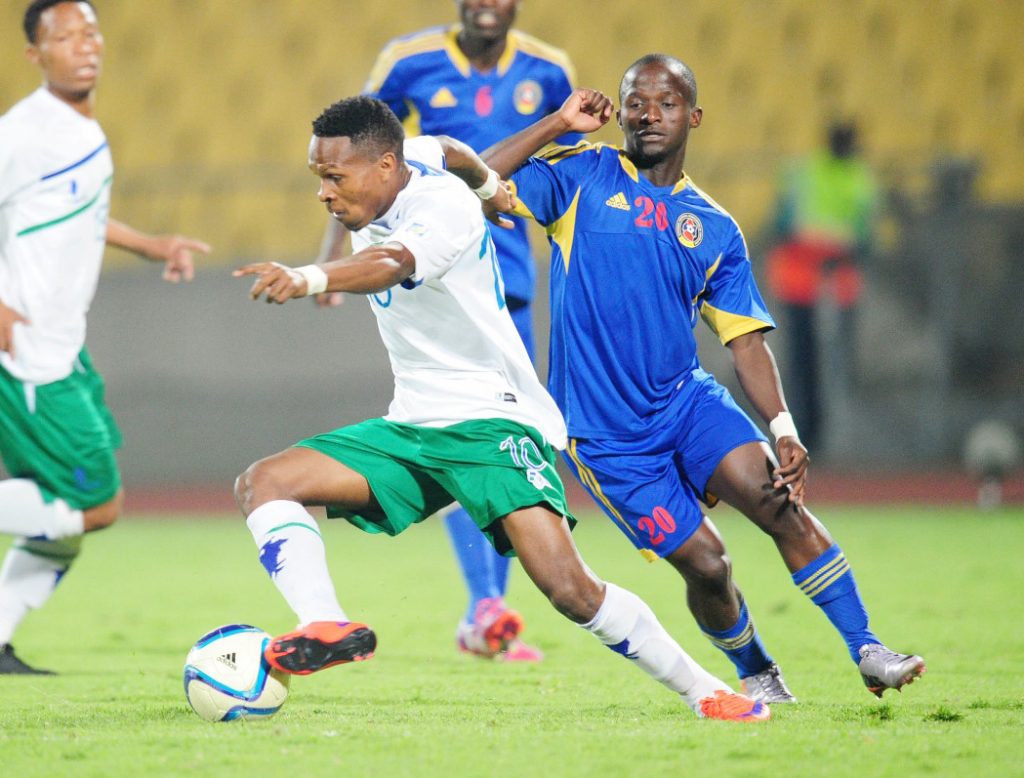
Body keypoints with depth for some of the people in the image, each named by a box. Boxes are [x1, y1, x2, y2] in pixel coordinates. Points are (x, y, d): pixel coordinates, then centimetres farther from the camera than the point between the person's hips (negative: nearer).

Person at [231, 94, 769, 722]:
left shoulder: (446, 204, -21)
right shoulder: (405, 160, 4)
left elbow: (394, 264, -43)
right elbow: (444, 152, 27)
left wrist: (308, 279, -60)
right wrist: (486, 181, 45)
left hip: (492, 419, -9)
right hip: (410, 428, 9)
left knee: (570, 589, -23)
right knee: (263, 482, -11)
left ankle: (704, 691, -6)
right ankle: (326, 627, -31)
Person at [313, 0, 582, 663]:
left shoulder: (547, 71, 4)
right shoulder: (411, 61, -3)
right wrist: (335, 244, 4)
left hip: (507, 277, 4)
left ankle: (487, 619, 14)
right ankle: (486, 606, -23)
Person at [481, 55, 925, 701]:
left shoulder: (715, 229, 10)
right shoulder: (582, 177, 2)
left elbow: (746, 338, 7)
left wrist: (782, 428, -6)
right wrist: (557, 126, -11)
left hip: (687, 398, 3)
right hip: (605, 432, -3)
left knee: (778, 500, -19)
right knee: (705, 563, -7)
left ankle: (867, 651, -14)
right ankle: (757, 676, 19)